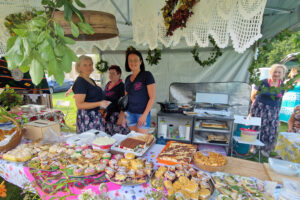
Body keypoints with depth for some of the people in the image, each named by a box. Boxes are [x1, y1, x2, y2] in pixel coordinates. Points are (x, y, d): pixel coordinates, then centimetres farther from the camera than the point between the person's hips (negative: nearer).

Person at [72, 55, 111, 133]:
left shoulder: (91, 80, 15)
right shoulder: (80, 82, -13)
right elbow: (79, 105, -20)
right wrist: (99, 103, -24)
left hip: (96, 116, 9)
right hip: (86, 117, -8)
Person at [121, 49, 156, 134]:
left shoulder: (147, 75, -7)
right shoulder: (128, 78, 11)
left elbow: (152, 98, -11)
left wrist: (144, 115, -16)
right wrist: (122, 115, 10)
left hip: (142, 114, -5)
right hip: (130, 113, 5)